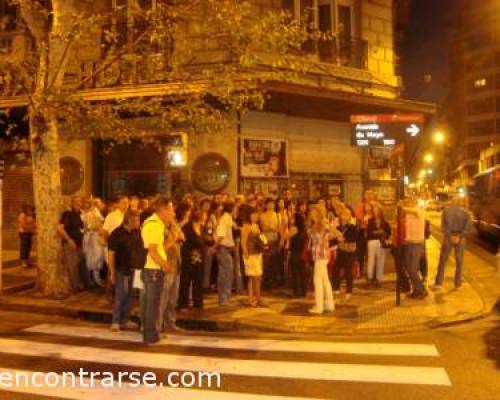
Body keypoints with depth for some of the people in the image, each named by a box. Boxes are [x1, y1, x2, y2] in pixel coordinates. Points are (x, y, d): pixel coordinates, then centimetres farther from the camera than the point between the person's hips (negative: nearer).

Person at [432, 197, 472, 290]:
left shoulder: (446, 210, 0)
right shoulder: (465, 212, 1)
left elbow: (443, 225, -9)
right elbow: (468, 225, -13)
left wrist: (450, 236, -8)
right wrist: (459, 237, -14)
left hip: (448, 237, -1)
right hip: (460, 238, 1)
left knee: (443, 260, 5)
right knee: (459, 261, 13)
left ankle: (439, 283, 2)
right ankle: (458, 283, 18)